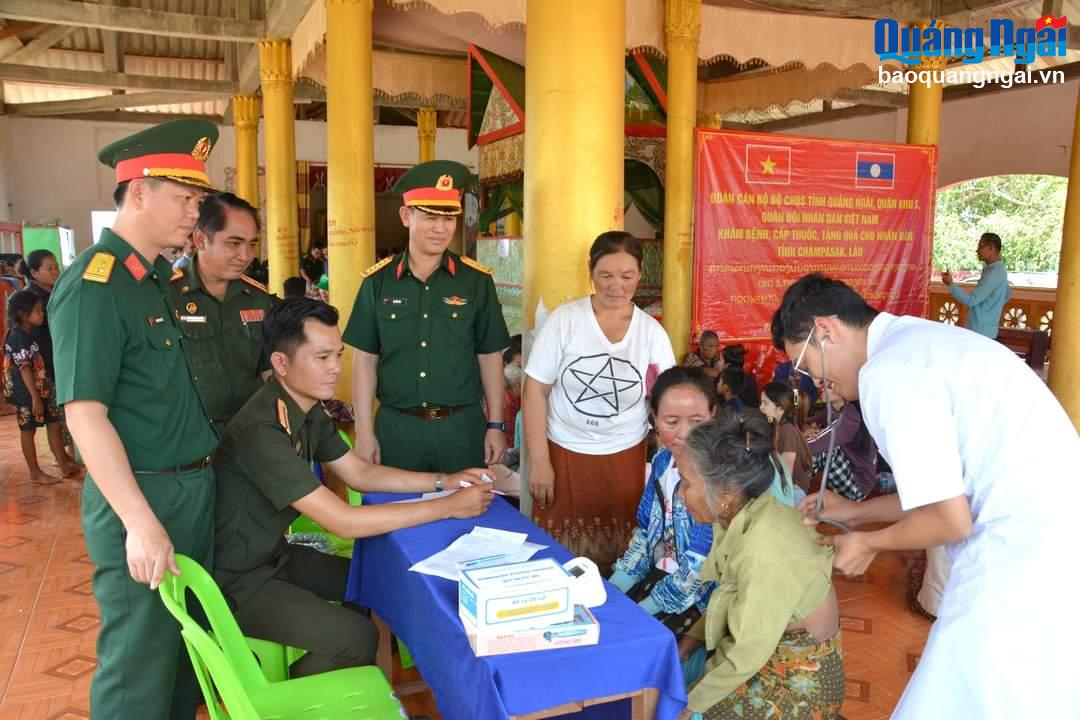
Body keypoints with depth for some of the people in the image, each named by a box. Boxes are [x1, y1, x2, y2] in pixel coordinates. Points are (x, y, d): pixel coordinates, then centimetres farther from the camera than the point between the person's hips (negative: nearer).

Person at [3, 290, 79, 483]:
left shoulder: (32, 333, 8)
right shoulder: (18, 338, -18)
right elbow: (24, 369, -20)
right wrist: (35, 397, -21)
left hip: (41, 389, 9)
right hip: (26, 394, -8)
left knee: (54, 424, 10)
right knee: (28, 431, 3)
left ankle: (64, 466, 18)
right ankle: (35, 473, 12)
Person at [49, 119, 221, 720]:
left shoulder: (164, 278, 9)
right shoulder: (92, 288, -17)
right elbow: (86, 416, -23)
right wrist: (141, 524, -25)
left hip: (195, 487, 9)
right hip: (141, 496, -8)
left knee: (188, 642, 22)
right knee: (140, 663, 6)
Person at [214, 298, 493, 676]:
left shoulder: (309, 409, -2)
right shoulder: (262, 430, -31)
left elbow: (360, 473, 8)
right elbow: (345, 523, -31)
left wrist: (444, 481, -3)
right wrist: (449, 506, -26)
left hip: (276, 555, 9)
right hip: (238, 583, -9)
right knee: (356, 637, -16)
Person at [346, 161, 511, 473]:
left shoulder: (477, 280, -2)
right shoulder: (378, 280, 0)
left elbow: (490, 357, 2)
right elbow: (365, 359, 2)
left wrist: (495, 425, 0)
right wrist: (364, 431, -1)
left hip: (462, 426, 0)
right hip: (396, 426, 1)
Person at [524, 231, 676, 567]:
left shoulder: (652, 332, -1)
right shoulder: (563, 320, -7)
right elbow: (535, 390, -7)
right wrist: (539, 461, -9)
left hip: (625, 458, 2)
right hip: (565, 454, -1)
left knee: (618, 558, 8)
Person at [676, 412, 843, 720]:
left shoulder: (764, 551, -32)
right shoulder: (743, 514, -8)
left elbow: (747, 654, -24)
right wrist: (693, 637, 1)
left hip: (799, 678, -7)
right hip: (770, 646, 7)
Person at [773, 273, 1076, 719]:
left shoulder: (887, 371, -18)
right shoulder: (919, 343, 13)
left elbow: (951, 520, -17)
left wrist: (868, 543, 1)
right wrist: (857, 512, 24)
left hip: (1026, 560, -10)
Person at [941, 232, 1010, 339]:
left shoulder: (993, 273, -20)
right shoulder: (999, 269, 12)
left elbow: (971, 300, -24)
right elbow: (1008, 294, 29)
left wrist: (950, 284, -17)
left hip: (980, 331, -10)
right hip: (984, 328, 10)